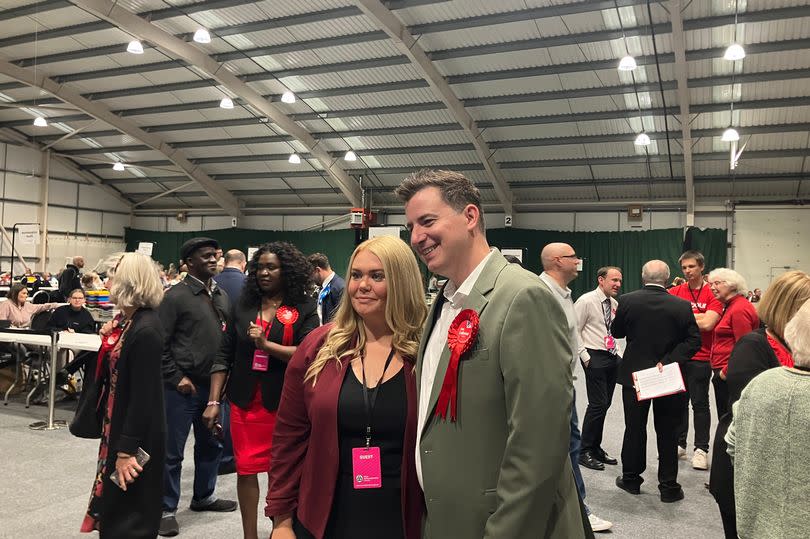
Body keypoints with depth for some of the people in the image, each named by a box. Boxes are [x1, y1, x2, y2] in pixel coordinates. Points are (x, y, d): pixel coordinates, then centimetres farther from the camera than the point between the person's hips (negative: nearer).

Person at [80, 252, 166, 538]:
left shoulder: (146, 329, -23)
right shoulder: (134, 321, 5)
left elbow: (144, 395, -23)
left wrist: (126, 449, -21)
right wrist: (110, 342, 5)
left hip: (137, 434, -9)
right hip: (121, 425, 9)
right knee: (116, 504, 21)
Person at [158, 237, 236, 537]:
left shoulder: (221, 296, 9)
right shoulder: (176, 296, -11)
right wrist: (176, 377, -12)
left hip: (211, 385, 7)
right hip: (182, 386, -7)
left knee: (211, 444, 18)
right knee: (172, 451, 4)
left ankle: (204, 496, 36)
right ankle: (167, 509, 18)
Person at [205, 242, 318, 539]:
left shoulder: (304, 308, -4)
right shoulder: (243, 305, 6)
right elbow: (224, 356, 6)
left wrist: (266, 345, -21)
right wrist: (214, 401, 2)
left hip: (283, 402, -2)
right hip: (245, 401, 3)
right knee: (246, 469, 7)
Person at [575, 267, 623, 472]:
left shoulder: (615, 304, 13)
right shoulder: (586, 301, -9)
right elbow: (574, 331, -9)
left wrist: (619, 354, 12)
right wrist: (585, 357, -13)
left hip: (613, 357, 8)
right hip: (595, 357, -7)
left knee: (605, 404, 12)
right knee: (598, 404, -9)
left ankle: (596, 448, 24)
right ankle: (585, 452, 2)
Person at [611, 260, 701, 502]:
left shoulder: (627, 301, -11)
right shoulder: (682, 306, -10)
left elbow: (616, 332, 2)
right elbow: (694, 340, -11)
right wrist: (669, 360, -12)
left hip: (634, 374, 1)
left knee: (634, 430, 14)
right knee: (667, 433, 10)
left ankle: (631, 478, 25)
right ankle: (669, 487, 17)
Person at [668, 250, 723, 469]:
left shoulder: (712, 294, -6)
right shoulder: (674, 292, 5)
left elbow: (707, 323, -17)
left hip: (700, 358, -4)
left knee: (699, 404, 3)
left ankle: (701, 449, 14)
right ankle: (679, 443, 25)